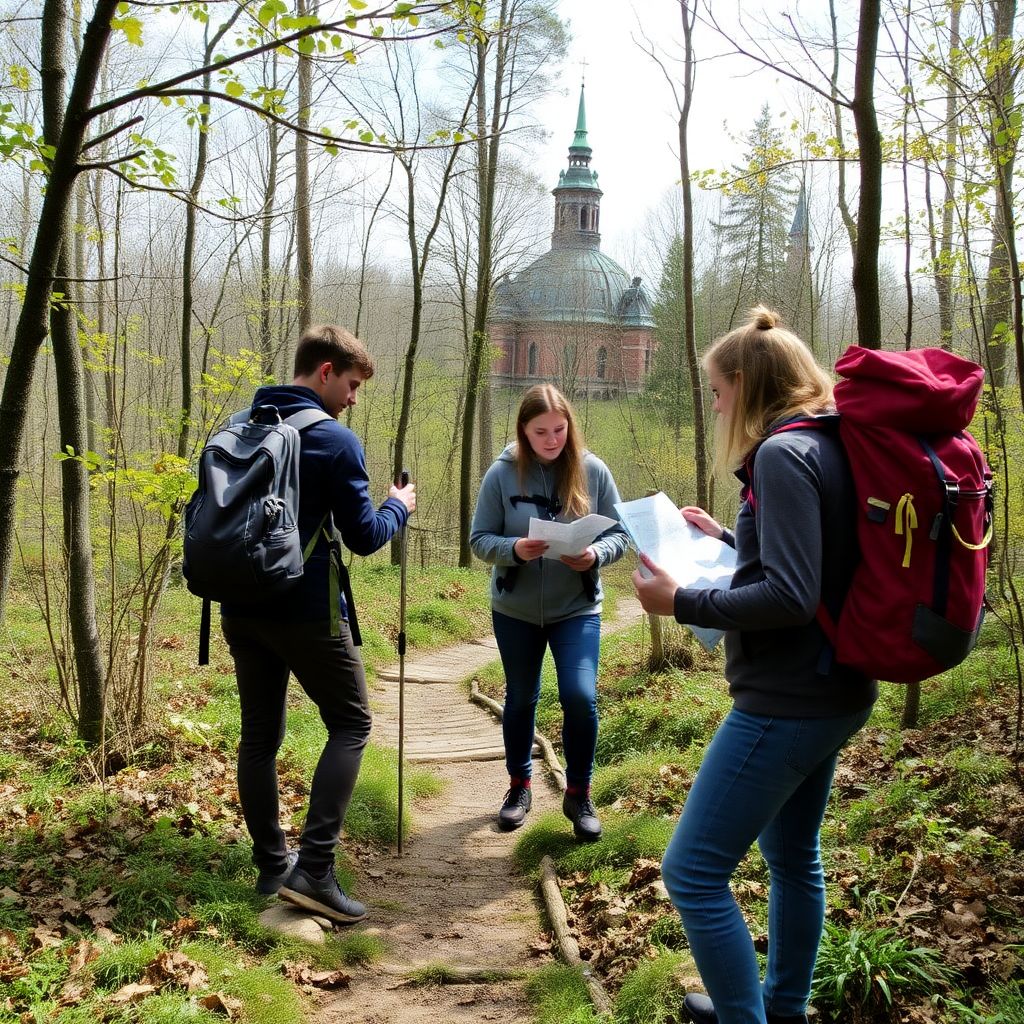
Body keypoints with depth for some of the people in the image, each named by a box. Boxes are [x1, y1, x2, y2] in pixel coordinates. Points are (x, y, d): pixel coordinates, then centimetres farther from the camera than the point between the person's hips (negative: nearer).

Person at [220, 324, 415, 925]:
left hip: (241, 609, 7)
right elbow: (365, 537, -9)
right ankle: (314, 868, -4)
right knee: (351, 724, 5)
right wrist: (398, 506, 9)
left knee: (260, 734, 14)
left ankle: (272, 866, 21)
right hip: (305, 612, -7)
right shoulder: (336, 441, -12)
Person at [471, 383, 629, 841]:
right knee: (520, 699, 15)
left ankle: (578, 793, 9)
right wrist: (514, 549, -27)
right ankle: (519, 785, 36)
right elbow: (480, 539, -7)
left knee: (580, 697, -14)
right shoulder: (502, 473, -10)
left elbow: (619, 533, -4)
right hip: (515, 609, 1)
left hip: (577, 609, -1)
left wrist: (596, 554, -25)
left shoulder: (592, 470, -9)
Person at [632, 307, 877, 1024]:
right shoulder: (833, 448, 8)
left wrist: (683, 603, -18)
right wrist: (727, 539, 18)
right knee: (792, 854, 24)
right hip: (835, 692, 11)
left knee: (693, 872, -4)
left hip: (786, 702, -11)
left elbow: (790, 597, -26)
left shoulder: (783, 453, -19)